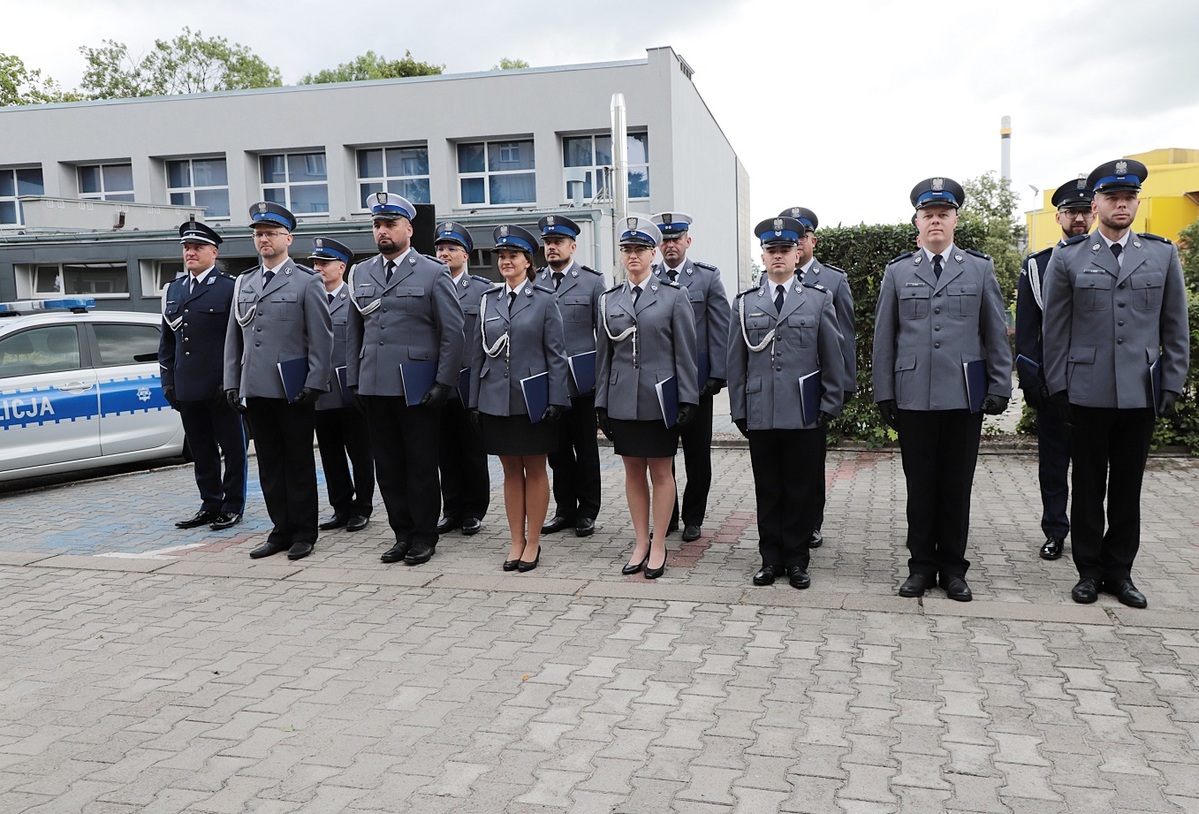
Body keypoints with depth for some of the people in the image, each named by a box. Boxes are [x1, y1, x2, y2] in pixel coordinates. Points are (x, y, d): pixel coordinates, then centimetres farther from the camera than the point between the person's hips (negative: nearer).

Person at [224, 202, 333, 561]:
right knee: (269, 464, 10)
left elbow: (321, 339, -6)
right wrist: (232, 382, 9)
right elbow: (233, 337, 16)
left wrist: (314, 384, -12)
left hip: (293, 392, -5)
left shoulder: (307, 282, -2)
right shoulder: (244, 283, 14)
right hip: (255, 390, 5)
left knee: (299, 463, 4)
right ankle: (281, 530, 20)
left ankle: (303, 533, 14)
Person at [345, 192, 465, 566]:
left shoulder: (433, 274, -1)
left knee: (421, 465, 4)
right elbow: (353, 331, 16)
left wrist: (443, 383, -10)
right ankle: (402, 534, 22)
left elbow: (453, 333, -4)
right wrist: (354, 380, 9)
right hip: (375, 388, 5)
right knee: (388, 465, 10)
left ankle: (424, 536, 16)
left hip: (417, 389, -4)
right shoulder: (360, 273, 12)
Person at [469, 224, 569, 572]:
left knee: (535, 470, 6)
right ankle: (516, 542, 19)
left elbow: (556, 354, -4)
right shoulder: (488, 300, 9)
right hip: (496, 399, 4)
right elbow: (478, 353, 10)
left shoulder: (544, 300, -2)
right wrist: (475, 400, 6)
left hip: (532, 400, -4)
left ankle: (533, 543, 15)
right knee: (511, 472, 10)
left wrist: (555, 400, -10)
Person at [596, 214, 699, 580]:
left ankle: (658, 546, 15)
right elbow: (603, 354, 10)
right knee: (633, 471, 10)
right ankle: (641, 543, 22)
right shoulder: (609, 299, 8)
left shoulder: (673, 296, -1)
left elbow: (685, 353, -3)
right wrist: (601, 402, 7)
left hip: (660, 398, -3)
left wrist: (687, 400, -7)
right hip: (622, 400, 3)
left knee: (661, 472, 5)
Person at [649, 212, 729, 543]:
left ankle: (693, 518, 21)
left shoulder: (708, 276, 2)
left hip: (696, 379, -1)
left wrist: (717, 375, -9)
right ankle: (666, 515, 22)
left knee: (697, 454, 8)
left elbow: (721, 329, -2)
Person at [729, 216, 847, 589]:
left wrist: (831, 406, 0)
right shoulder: (745, 302, 8)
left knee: (803, 490, 6)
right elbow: (736, 362, 9)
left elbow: (833, 358, 5)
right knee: (768, 491, 9)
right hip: (761, 415, 1)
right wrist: (739, 410, 5)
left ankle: (797, 560, 19)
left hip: (805, 415, -1)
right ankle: (771, 558, 21)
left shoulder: (819, 299, 5)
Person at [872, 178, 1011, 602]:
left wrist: (1000, 386, 1)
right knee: (920, 485, 6)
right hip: (913, 396, 0)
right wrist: (884, 393, 2)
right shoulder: (897, 272, 7)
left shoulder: (980, 268, 8)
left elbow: (996, 333, 7)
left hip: (965, 395, 0)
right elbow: (884, 338, 6)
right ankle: (921, 565, 18)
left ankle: (953, 567, 19)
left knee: (957, 485, 7)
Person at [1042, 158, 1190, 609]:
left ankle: (1119, 570, 22)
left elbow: (1175, 327, 8)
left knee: (1128, 486, 9)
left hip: (1142, 393, 2)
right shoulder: (1068, 258, 2)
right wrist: (1058, 385, -1)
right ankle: (1089, 570, 19)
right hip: (1087, 393, -1)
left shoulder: (1163, 254, 7)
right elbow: (1054, 329, 2)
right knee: (1088, 486, 7)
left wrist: (1172, 384, 3)